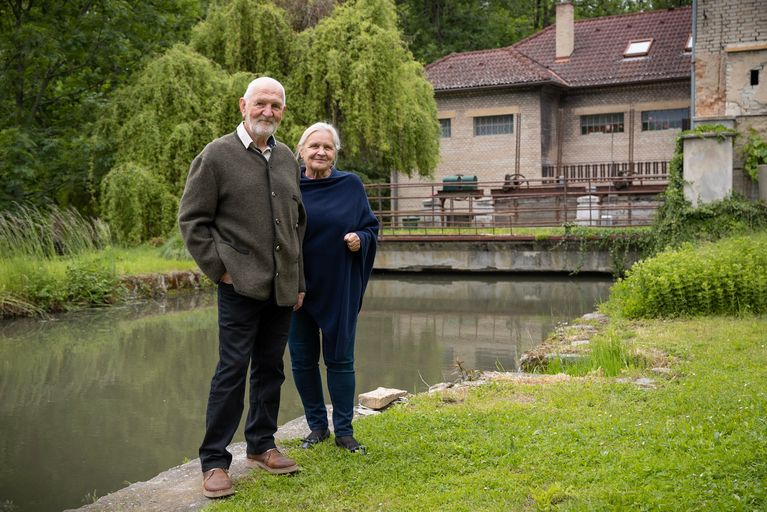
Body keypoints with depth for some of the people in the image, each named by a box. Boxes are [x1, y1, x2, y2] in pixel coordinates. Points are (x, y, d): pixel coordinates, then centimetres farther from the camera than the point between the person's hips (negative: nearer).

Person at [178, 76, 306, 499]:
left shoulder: (286, 158, 13)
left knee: (270, 368, 13)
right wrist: (219, 269, -9)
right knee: (232, 371, -4)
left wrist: (299, 279, 16)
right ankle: (214, 462, 6)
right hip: (242, 286, -6)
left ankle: (261, 445, 27)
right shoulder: (217, 155, -4)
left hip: (282, 287, 6)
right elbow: (192, 219, -3)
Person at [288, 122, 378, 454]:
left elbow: (371, 228, 6)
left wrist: (360, 240, -15)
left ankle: (344, 430, 16)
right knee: (303, 360, 8)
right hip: (297, 287, 1)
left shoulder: (351, 185, 1)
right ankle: (317, 426, 24)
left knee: (340, 359, 4)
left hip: (339, 288, -1)